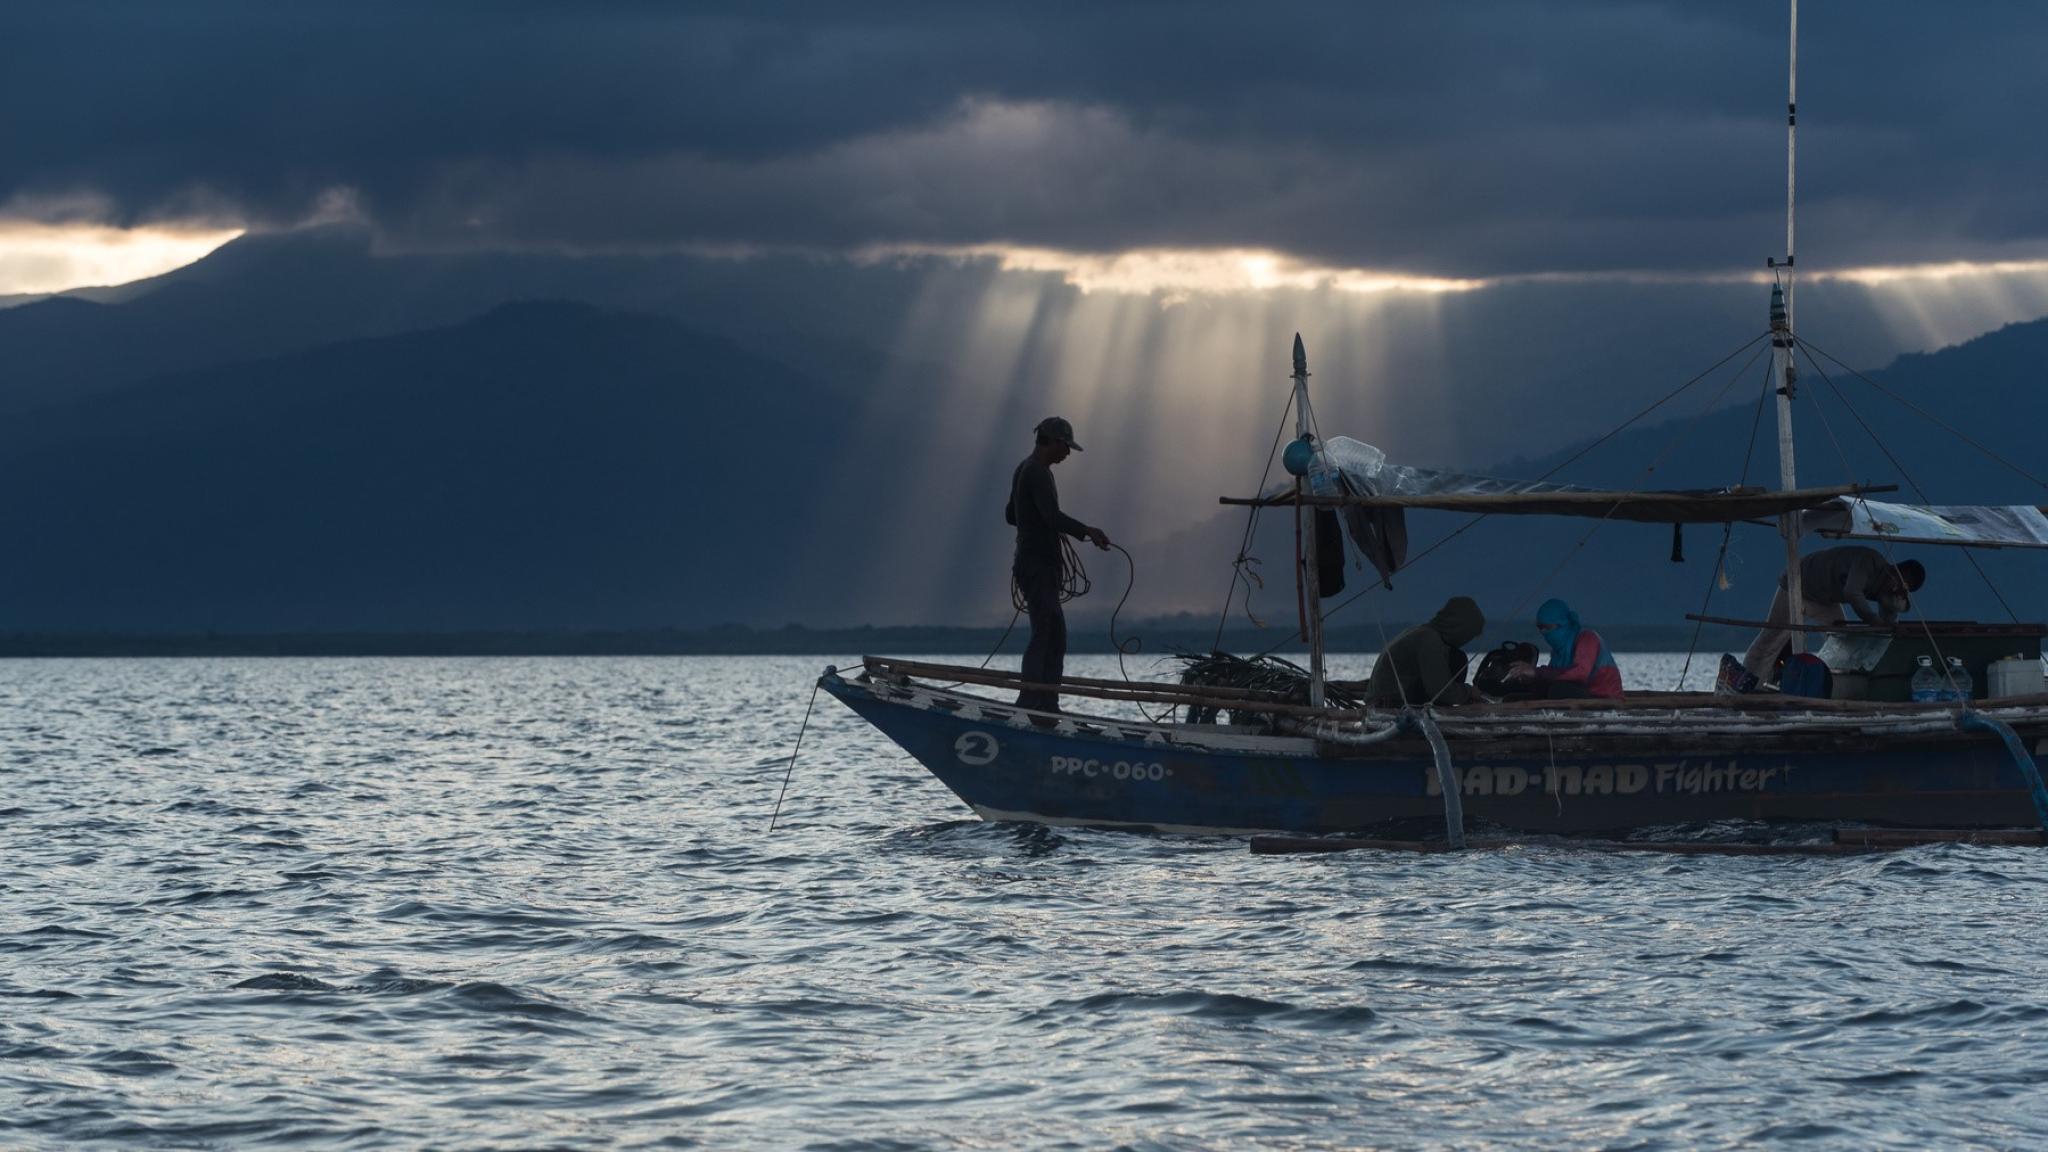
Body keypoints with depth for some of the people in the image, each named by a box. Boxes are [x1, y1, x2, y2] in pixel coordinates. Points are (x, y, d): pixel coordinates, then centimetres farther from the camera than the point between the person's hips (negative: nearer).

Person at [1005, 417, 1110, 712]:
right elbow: (1052, 516, -28)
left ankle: (1047, 704, 7)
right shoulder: (1038, 473, -13)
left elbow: (1010, 514, 30)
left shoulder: (1024, 470, 19)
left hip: (1032, 564, 11)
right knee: (1043, 635, -15)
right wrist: (1086, 531, -34)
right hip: (1039, 566, -11)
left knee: (1056, 636, 10)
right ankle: (1029, 703, -20)